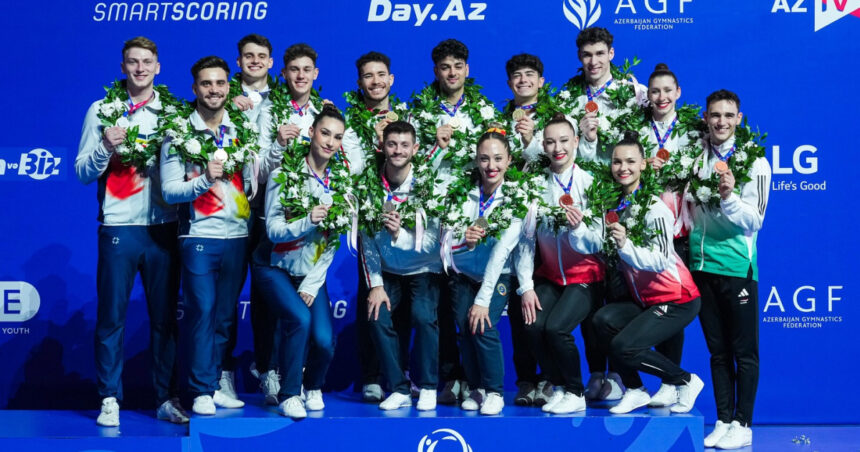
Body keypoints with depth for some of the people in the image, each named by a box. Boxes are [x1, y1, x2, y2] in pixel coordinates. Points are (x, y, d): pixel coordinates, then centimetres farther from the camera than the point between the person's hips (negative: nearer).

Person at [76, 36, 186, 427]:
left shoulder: (174, 112, 9)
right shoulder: (102, 110, 6)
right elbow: (83, 172, 4)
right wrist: (106, 147, -13)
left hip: (164, 226, 1)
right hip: (119, 228, -1)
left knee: (165, 316, 6)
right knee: (111, 317, 1)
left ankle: (167, 398, 13)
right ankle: (110, 399, 10)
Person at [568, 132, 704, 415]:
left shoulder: (654, 208, -18)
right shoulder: (613, 204, 5)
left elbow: (659, 261, -26)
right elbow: (592, 244, -7)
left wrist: (625, 245, -37)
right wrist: (577, 228, -26)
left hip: (677, 299, -7)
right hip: (641, 297, 7)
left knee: (625, 347, -19)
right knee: (603, 320, -15)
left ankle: (686, 381, 6)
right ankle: (635, 391, 3)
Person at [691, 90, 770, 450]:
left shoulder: (753, 161, -4)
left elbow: (754, 221, -9)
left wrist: (730, 197, -25)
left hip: (737, 266, -4)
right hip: (701, 264, 4)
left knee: (744, 351, 2)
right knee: (717, 351, 11)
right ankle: (723, 421, 18)